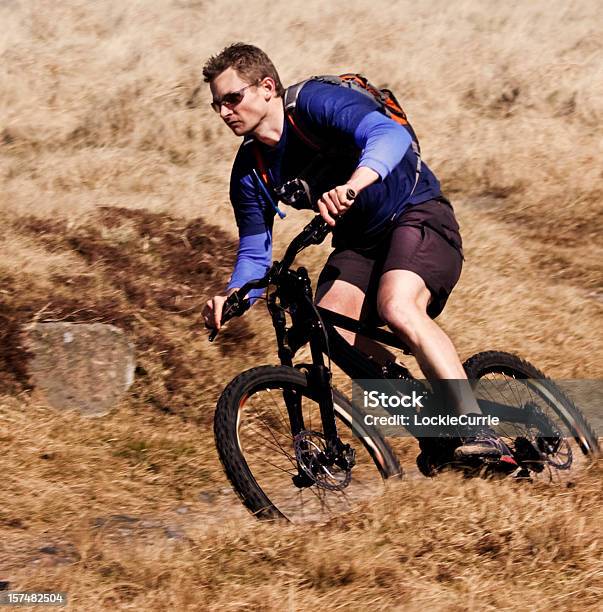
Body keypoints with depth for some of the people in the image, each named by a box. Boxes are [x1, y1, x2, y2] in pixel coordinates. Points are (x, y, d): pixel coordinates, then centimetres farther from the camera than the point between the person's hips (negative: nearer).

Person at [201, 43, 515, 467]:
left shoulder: (316, 101, -22)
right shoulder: (250, 171, -2)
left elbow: (390, 135, -38)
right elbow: (255, 252, 3)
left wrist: (352, 185, -58)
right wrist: (233, 297, -19)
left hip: (416, 214, -7)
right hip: (359, 237, 7)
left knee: (398, 308, -32)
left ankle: (481, 433, -30)